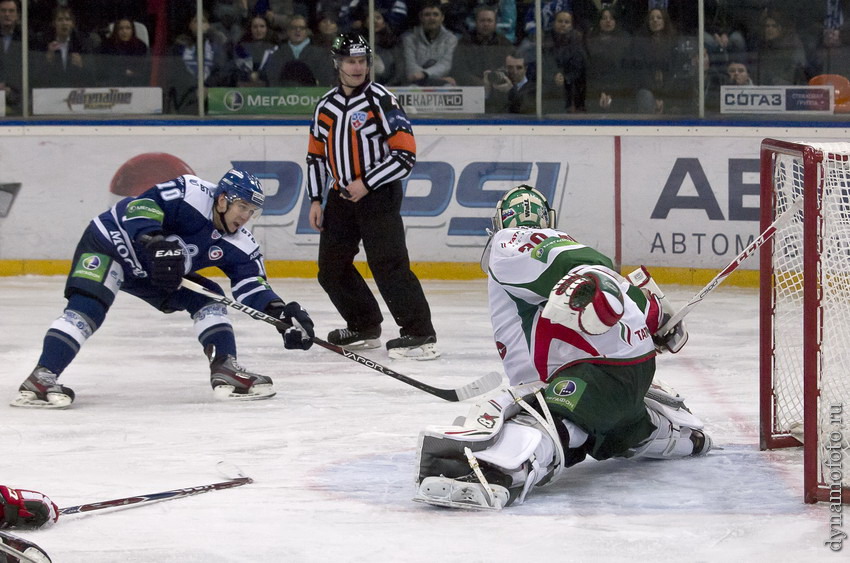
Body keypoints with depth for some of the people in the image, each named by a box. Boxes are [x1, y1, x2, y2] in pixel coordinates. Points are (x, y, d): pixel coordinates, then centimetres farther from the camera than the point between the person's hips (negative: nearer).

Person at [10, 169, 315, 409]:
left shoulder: (238, 245, -6)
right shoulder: (191, 193, -25)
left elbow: (252, 284, -9)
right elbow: (142, 204, -32)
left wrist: (284, 312, -25)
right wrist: (156, 242, -47)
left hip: (150, 273, 8)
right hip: (110, 242, -8)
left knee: (207, 298, -2)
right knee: (88, 304, -27)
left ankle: (226, 371, -4)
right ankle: (42, 377, -34)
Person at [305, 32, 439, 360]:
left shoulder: (381, 101, -10)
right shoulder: (326, 106, 9)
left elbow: (405, 154, -14)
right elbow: (316, 155, 19)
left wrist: (366, 183, -17)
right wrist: (316, 200, 11)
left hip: (379, 196, -7)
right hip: (342, 197, 7)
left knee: (388, 264, -18)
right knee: (331, 269, 11)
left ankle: (420, 334, -18)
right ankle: (365, 328, 26)